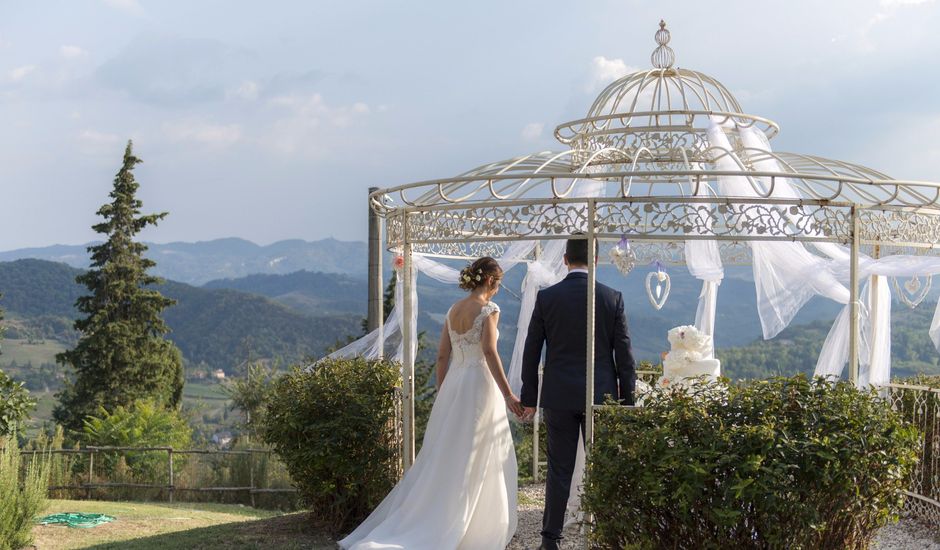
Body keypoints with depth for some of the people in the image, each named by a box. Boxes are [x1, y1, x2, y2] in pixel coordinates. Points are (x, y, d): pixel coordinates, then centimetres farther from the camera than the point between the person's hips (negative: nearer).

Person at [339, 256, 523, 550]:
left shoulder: (453, 310, 11)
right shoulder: (489, 309, -10)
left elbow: (442, 356, 12)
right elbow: (490, 353, -20)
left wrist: (442, 394, 19)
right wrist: (508, 395, -20)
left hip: (452, 385, 7)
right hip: (480, 385, -7)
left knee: (443, 457, 12)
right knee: (478, 461, 2)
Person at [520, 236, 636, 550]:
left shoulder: (546, 298, -3)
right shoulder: (612, 298, -3)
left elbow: (531, 352, 1)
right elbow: (624, 354, -2)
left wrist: (529, 398, 9)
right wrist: (627, 400, 6)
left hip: (559, 396, 0)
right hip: (601, 395, 0)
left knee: (559, 470, 6)